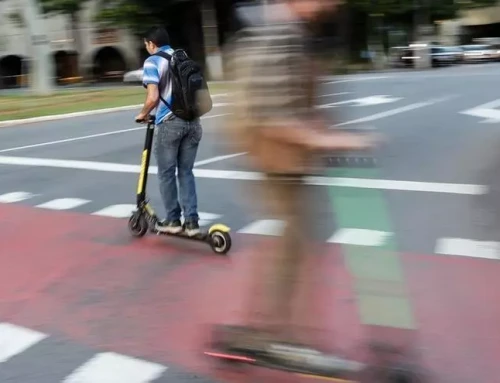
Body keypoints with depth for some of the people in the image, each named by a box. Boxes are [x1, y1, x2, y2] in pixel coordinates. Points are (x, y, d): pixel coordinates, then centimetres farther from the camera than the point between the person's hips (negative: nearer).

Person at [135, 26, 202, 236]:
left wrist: (143, 114, 3)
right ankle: (191, 220, 9)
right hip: (192, 120, 6)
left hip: (170, 122, -6)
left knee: (166, 173, 9)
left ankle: (173, 220, 16)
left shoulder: (152, 61, -5)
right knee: (186, 172, 13)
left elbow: (153, 97, -15)